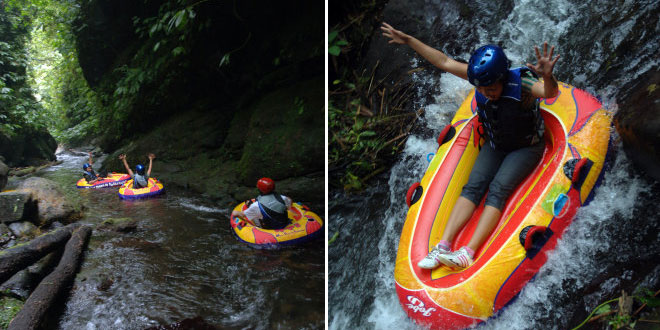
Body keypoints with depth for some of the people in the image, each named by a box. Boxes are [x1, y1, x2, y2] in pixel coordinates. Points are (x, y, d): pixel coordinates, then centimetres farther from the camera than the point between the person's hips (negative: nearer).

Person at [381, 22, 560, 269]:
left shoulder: (520, 83, -28)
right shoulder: (481, 78, -14)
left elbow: (550, 92, -47)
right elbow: (444, 62, -9)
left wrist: (547, 77, -71)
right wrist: (408, 41, -8)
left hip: (526, 148, -5)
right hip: (495, 145, 5)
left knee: (498, 189, -23)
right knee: (473, 185, -12)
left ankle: (469, 252, -30)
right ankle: (443, 246, -21)